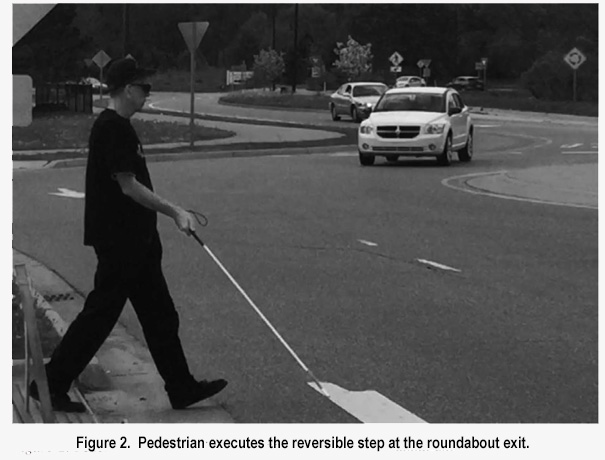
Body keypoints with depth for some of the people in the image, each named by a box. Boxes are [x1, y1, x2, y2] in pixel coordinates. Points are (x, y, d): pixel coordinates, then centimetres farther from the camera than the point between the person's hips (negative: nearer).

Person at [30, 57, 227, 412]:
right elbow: (128, 186, -21)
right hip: (118, 240, -10)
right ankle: (52, 383, 10)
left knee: (160, 315, 12)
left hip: (134, 239, 10)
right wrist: (175, 212, -20)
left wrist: (174, 212, 19)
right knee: (100, 313, -2)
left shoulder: (118, 126, 13)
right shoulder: (113, 129, -18)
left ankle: (182, 389, 19)